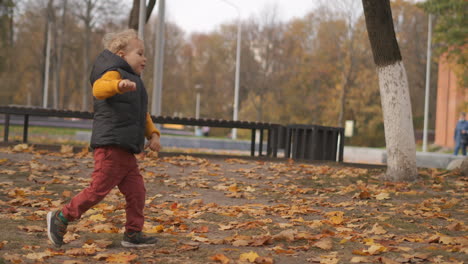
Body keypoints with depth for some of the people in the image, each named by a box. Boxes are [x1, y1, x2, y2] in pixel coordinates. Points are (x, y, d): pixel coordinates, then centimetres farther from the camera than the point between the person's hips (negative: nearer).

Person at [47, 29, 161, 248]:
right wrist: (119, 85, -50)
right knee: (99, 188, -8)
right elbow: (99, 88, -30)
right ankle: (61, 218, 4)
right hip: (111, 146, -10)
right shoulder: (114, 73, -6)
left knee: (136, 191, 7)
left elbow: (143, 115, 31)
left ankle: (133, 234, 13)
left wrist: (153, 134, 15)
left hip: (126, 151, 10)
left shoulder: (134, 83, 24)